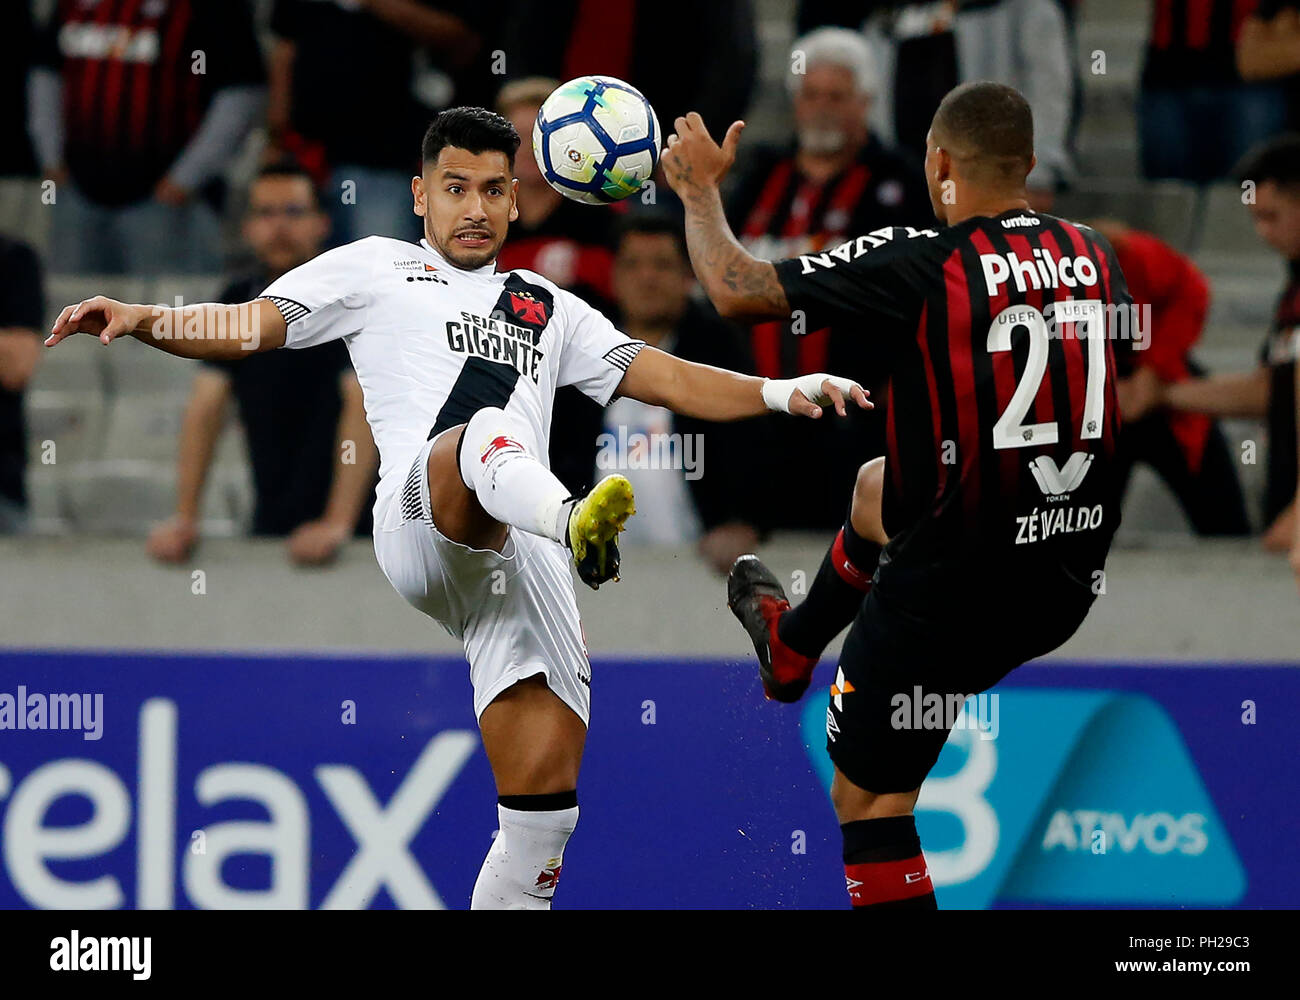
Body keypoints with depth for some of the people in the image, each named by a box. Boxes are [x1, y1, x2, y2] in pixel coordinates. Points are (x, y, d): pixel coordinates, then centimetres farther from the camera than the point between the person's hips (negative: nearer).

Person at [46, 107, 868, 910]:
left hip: (521, 557, 5)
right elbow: (245, 327, 15)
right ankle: (575, 524, -72)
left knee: (545, 802, -6)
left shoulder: (547, 308, 34)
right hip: (419, 526, -5)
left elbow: (665, 378, 31)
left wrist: (783, 393, 17)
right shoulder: (376, 269, 24)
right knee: (487, 433, -40)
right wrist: (142, 320, -2)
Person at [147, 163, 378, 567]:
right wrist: (184, 517, -4)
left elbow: (363, 409, -17)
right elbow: (204, 410, 7)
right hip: (268, 527, 5)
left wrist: (337, 523, -27)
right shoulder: (238, 303, 10)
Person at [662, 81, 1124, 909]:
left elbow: (735, 290, -17)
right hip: (1069, 579, 7)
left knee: (869, 799, 10)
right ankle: (789, 646, 58)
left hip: (953, 588, -7)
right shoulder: (1097, 257, -2)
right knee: (875, 488, 36)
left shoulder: (919, 265, -20)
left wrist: (701, 188, 3)